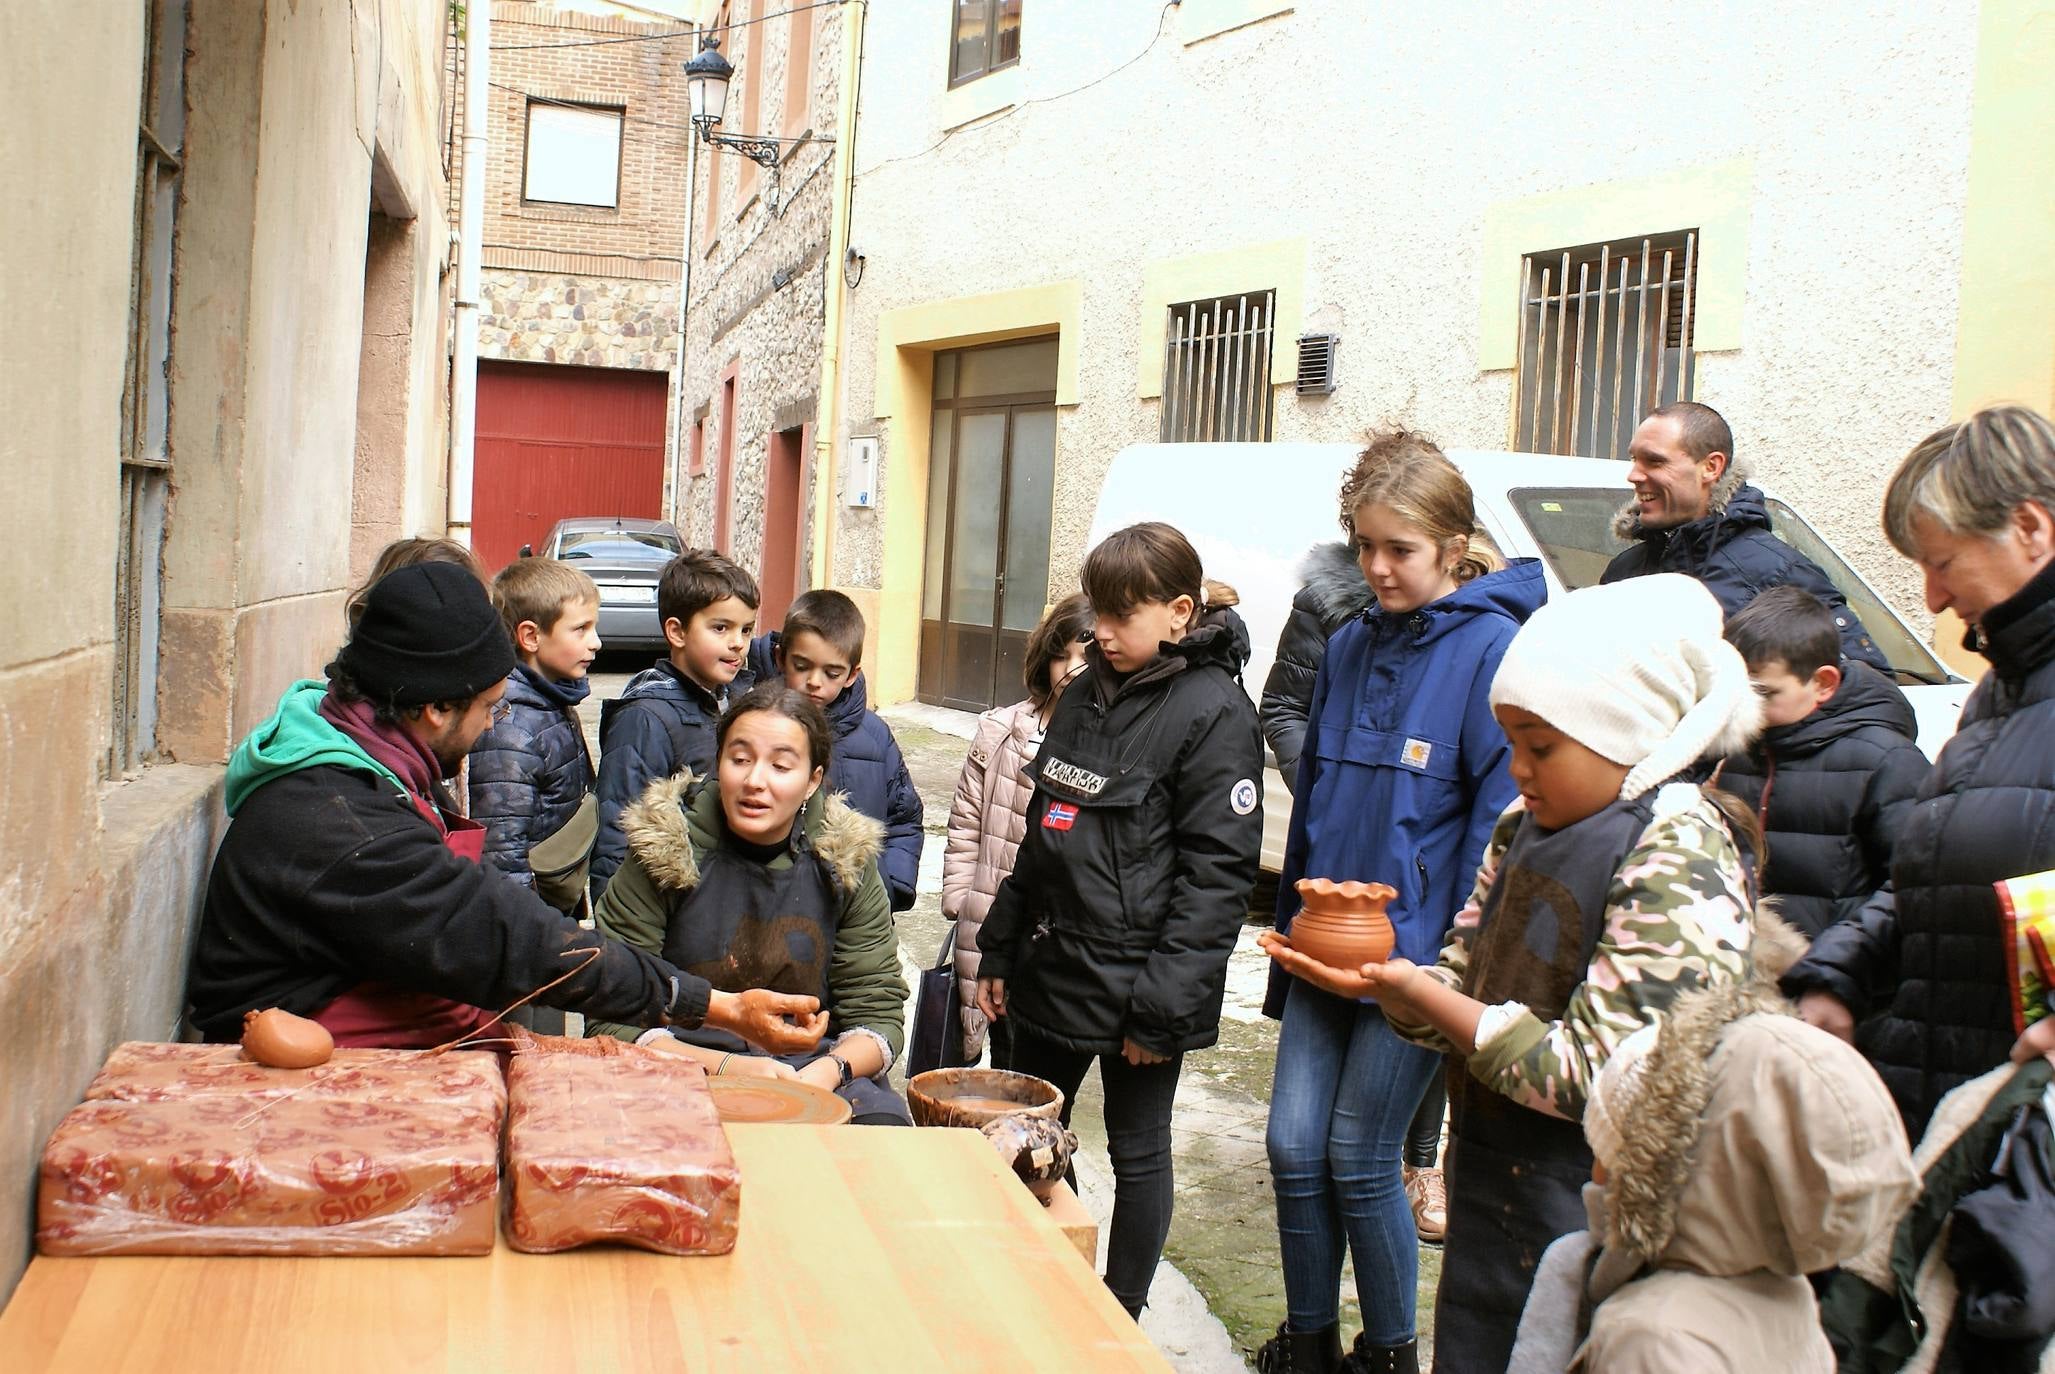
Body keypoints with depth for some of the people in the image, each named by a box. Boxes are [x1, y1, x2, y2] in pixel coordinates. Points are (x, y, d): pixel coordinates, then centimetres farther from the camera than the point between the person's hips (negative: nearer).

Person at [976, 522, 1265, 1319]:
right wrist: (1000, 952, 14)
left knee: (1137, 1151, 8)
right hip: (1052, 969, 7)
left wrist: (1164, 1003, -19)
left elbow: (1218, 872, -17)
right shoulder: (1084, 697, 9)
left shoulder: (1213, 713, -13)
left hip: (1135, 982, -7)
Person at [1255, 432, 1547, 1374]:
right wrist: (1292, 921, 15)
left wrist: (1460, 957, -15)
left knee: (1358, 1157, 2)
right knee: (1293, 1145, 6)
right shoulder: (1350, 646, 9)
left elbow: (1502, 816, -13)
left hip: (1415, 952, -6)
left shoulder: (1491, 650, -11)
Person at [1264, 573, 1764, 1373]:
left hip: (1585, 1224, -7)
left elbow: (1590, 1074, -22)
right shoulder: (1526, 828, 5)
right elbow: (1461, 994, 8)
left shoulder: (1680, 858, -18)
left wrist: (1418, 994, -22)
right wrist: (1375, 974, -12)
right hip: (1490, 1189, 7)